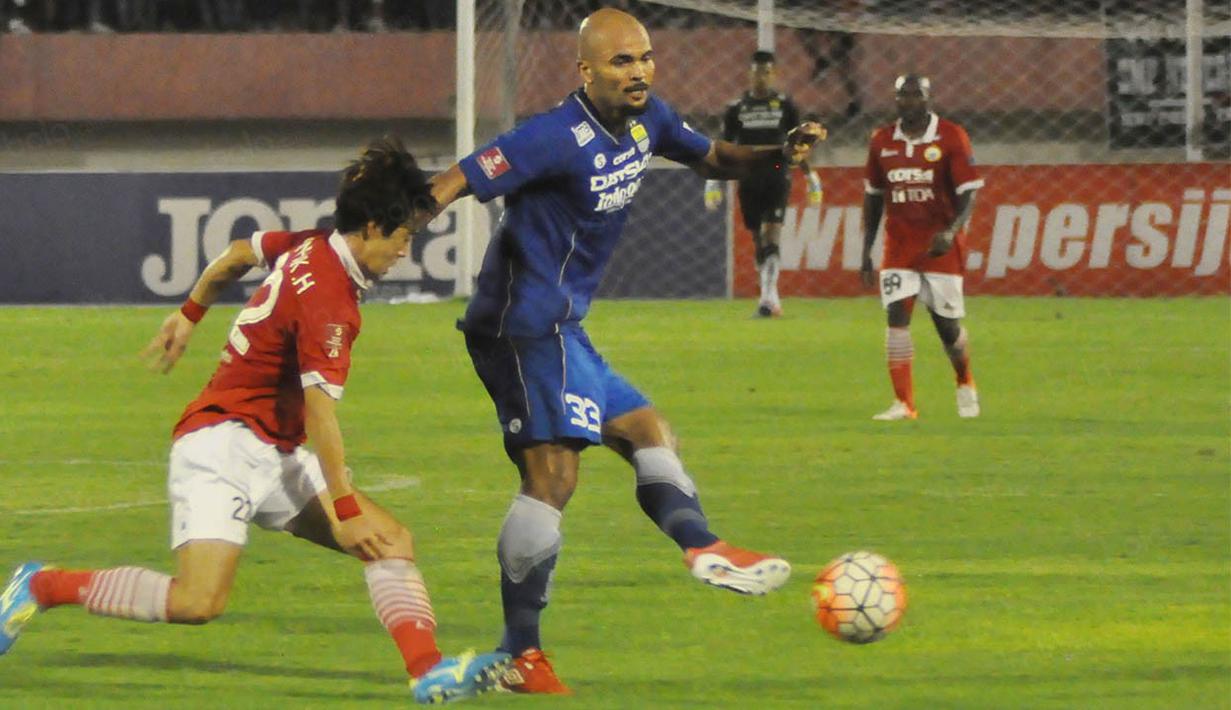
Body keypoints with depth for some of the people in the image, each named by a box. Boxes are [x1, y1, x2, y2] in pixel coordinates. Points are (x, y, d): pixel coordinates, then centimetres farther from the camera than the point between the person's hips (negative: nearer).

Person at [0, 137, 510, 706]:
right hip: (222, 444, -11)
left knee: (392, 541, -1)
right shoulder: (329, 300, -19)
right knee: (198, 603, -24)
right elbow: (319, 407, -22)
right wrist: (344, 509, -20)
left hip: (273, 456, 11)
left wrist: (189, 314, 43)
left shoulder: (310, 247, 9)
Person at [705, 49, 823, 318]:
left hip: (777, 177, -2)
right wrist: (714, 180, 6)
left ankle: (768, 297, -20)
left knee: (771, 236, -14)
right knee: (758, 241, 6)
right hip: (748, 180, 2)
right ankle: (770, 297, 17)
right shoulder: (737, 108, 8)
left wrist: (810, 178, 8)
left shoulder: (785, 106, 5)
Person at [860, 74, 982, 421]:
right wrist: (866, 251, 11)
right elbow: (873, 197, 13)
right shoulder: (881, 141, 5)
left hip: (940, 245, -3)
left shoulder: (951, 138, -7)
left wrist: (951, 231, -27)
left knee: (948, 324, 3)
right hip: (899, 245, 3)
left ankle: (966, 386, 31)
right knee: (896, 316, -11)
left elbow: (968, 193, -10)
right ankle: (903, 403, -10)